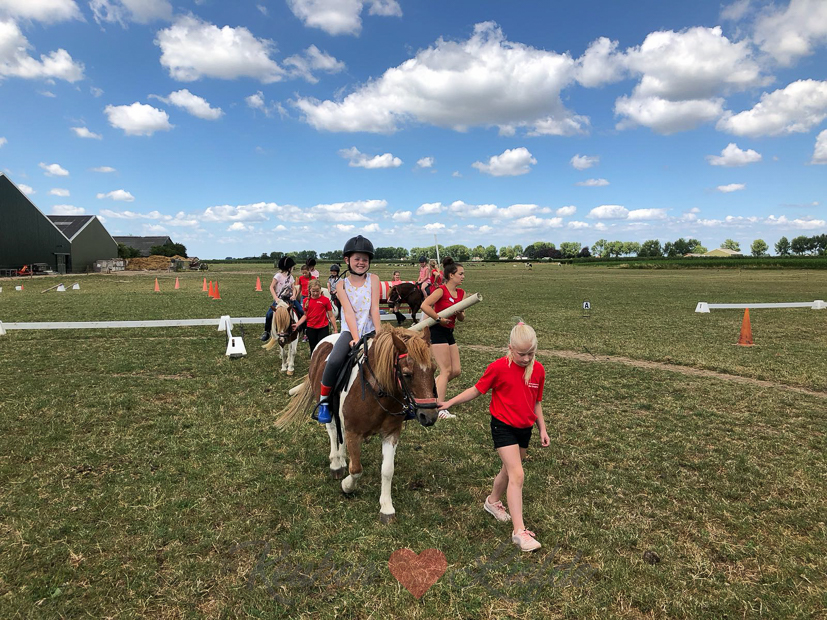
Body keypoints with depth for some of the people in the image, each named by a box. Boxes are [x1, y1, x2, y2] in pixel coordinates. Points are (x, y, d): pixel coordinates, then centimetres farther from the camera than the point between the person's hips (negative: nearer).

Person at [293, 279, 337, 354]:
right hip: (310, 329, 3)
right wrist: (297, 324, -5)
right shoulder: (306, 300, 0)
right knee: (313, 349, 15)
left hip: (323, 328, -3)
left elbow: (331, 316, -5)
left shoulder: (325, 300, -9)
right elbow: (305, 315, 9)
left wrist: (335, 330, -6)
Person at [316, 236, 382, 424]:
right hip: (350, 331, -1)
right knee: (334, 361, -27)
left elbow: (374, 309, -6)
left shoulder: (373, 279, 2)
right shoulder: (342, 284, 0)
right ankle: (324, 401, -5)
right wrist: (356, 339, -20)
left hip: (370, 330, 1)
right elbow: (349, 312, -10)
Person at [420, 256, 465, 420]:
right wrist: (439, 319, -23)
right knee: (446, 370, -7)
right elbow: (424, 305, -26)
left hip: (449, 333, 8)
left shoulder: (461, 293, 9)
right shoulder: (441, 290, -13)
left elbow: (461, 319, 10)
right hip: (437, 332, -8)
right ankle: (440, 410, 0)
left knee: (456, 370, 8)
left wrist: (460, 312, -11)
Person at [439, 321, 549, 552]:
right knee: (517, 475, -13)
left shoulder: (538, 370, -2)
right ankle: (519, 531, -8)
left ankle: (492, 501, 46)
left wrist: (542, 429, 9)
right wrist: (449, 403, -9)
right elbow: (477, 390, -6)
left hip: (525, 429, 5)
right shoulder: (499, 367, -15)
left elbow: (536, 402, 9)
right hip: (503, 427, -5)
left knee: (509, 471, 19)